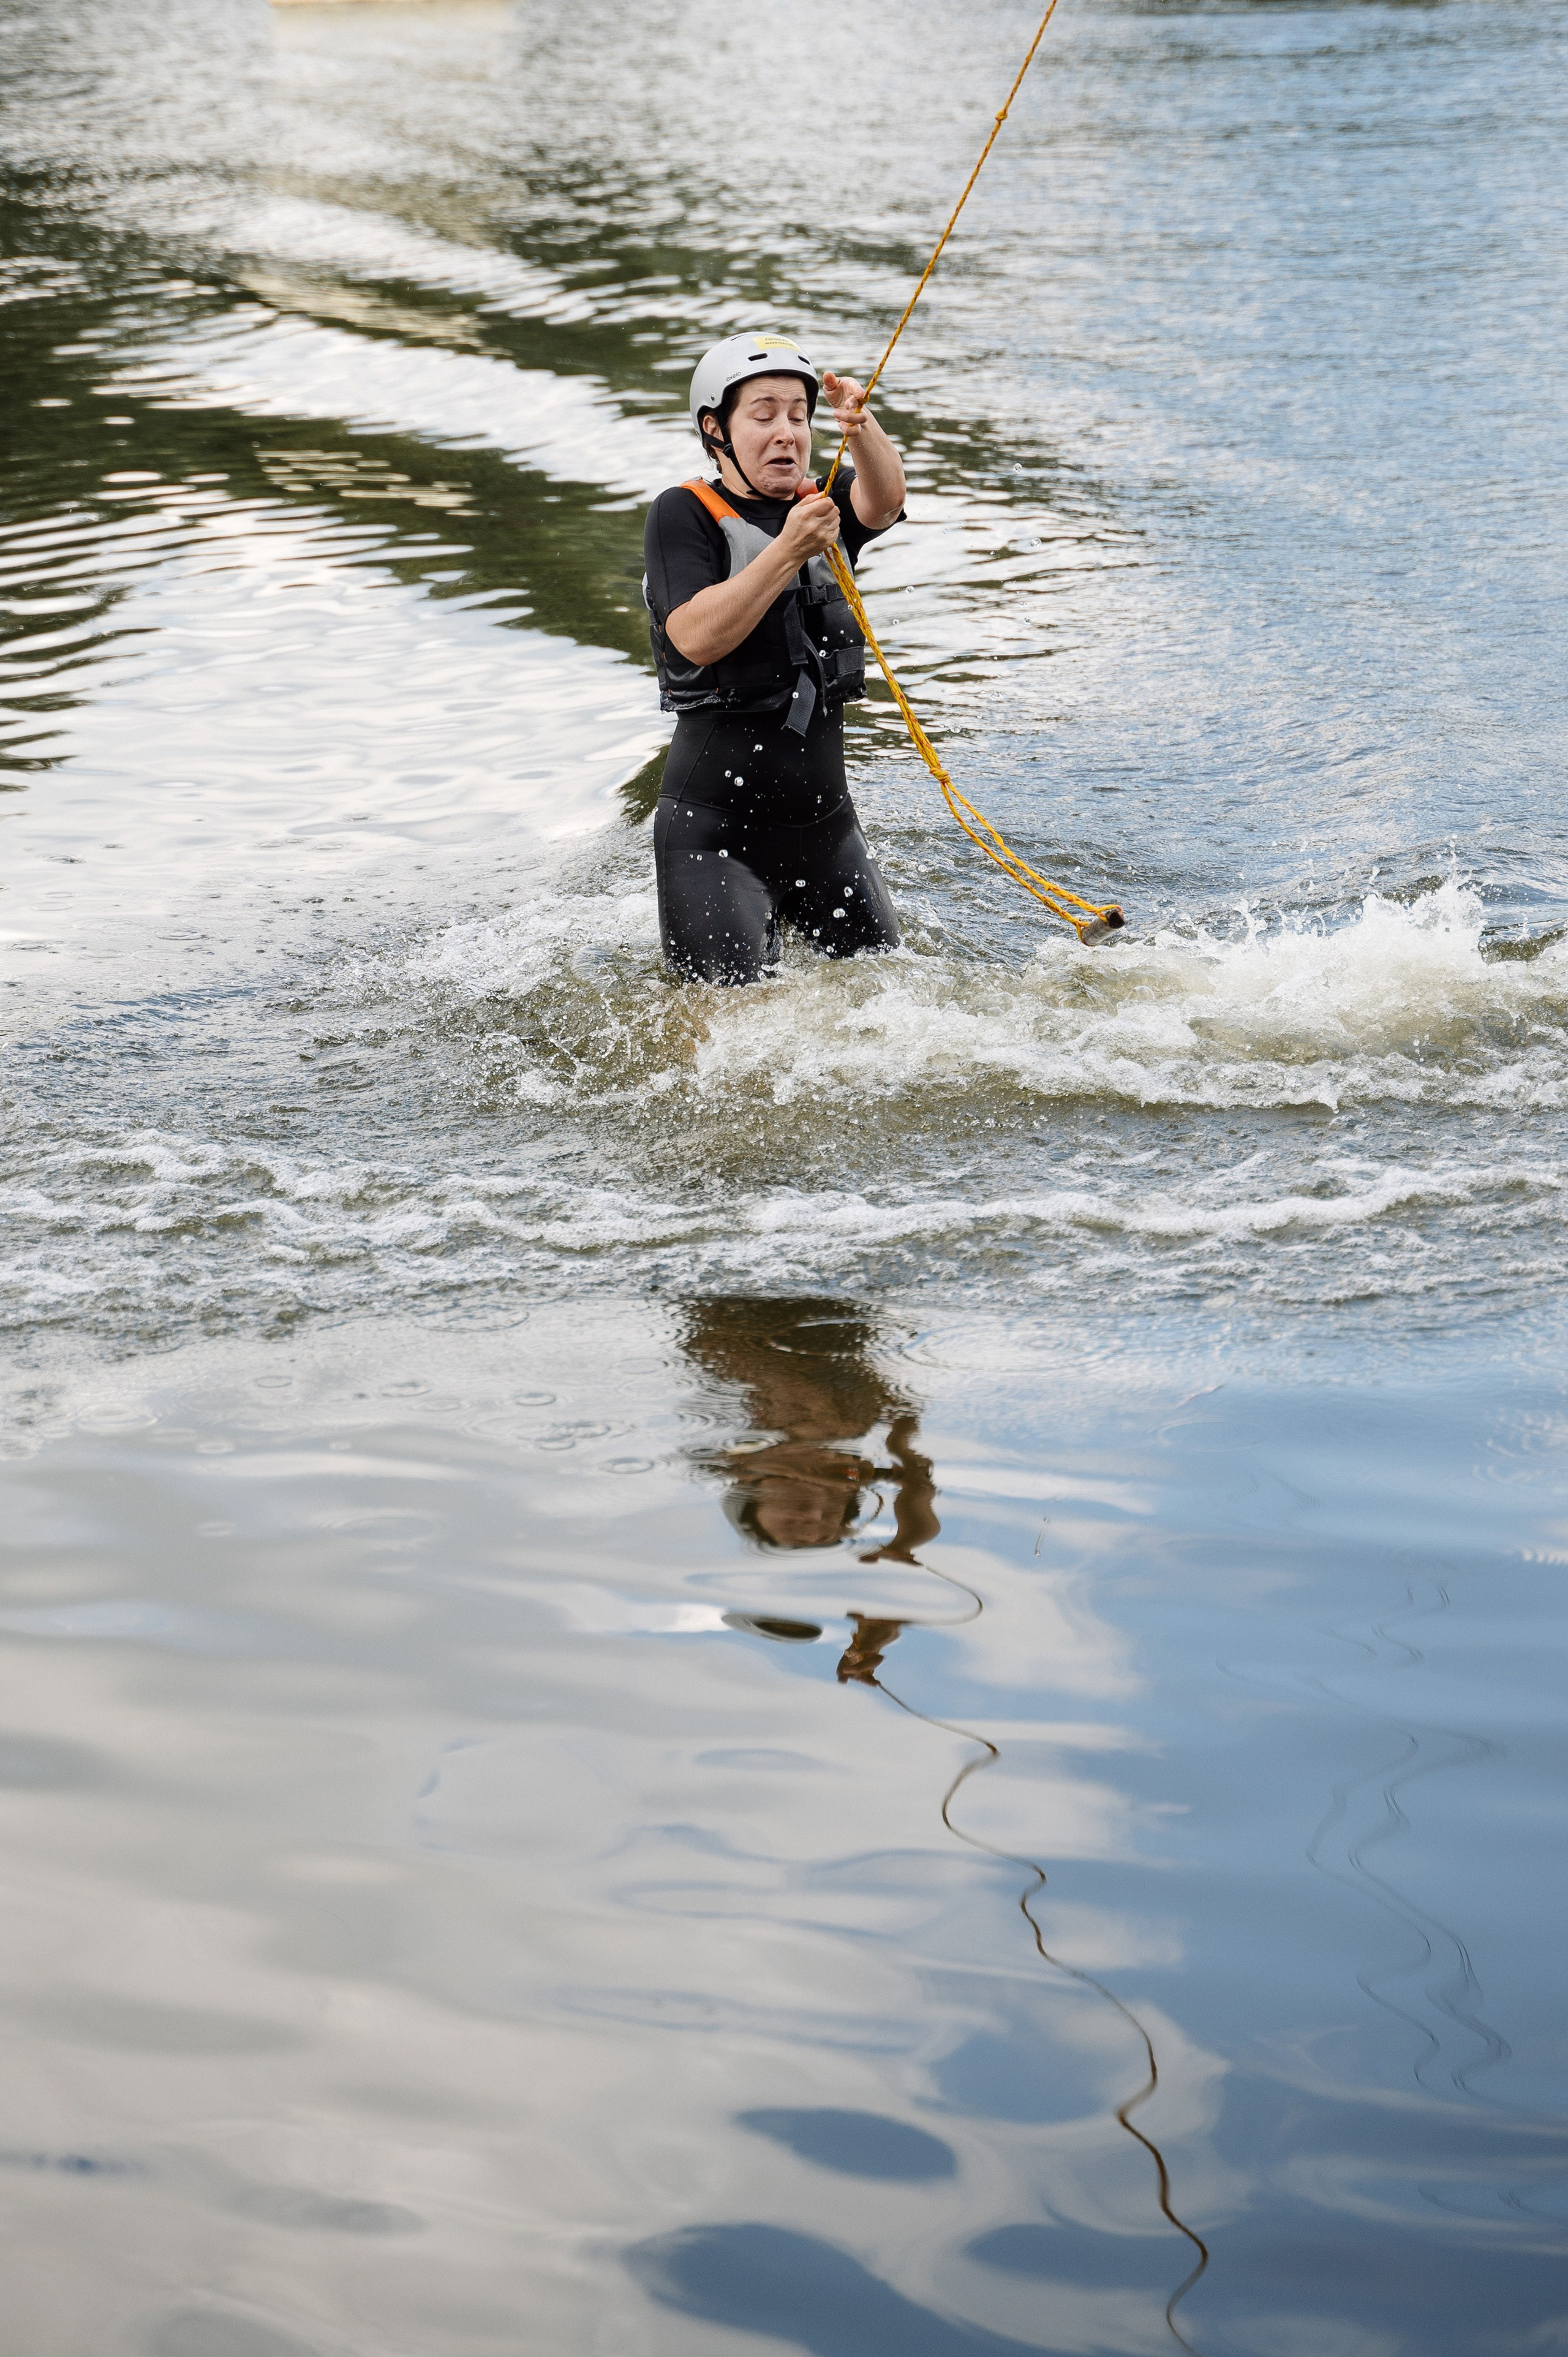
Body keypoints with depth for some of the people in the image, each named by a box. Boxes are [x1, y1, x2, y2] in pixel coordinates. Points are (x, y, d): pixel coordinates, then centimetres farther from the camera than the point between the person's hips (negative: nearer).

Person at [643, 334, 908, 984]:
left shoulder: (823, 504, 9)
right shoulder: (683, 515, -4)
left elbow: (882, 500, -15)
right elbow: (696, 638, -20)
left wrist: (861, 428, -36)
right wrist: (789, 552, -29)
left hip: (825, 824, 5)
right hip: (716, 829, -5)